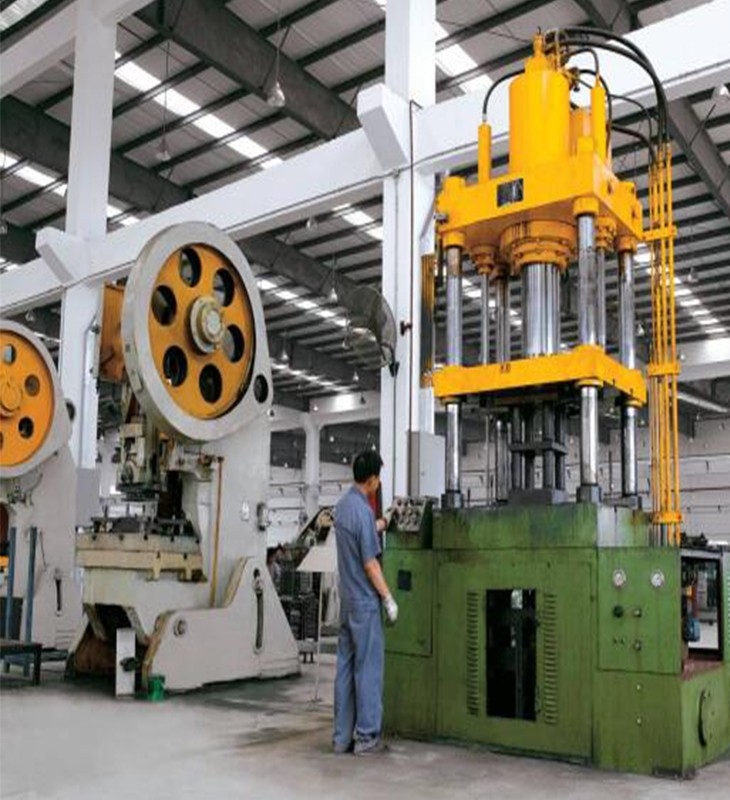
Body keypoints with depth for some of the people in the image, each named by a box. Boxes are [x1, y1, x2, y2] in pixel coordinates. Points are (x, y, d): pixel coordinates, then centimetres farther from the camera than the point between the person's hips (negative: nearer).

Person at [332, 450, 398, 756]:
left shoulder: (343, 504, 7)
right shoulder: (363, 510, -18)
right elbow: (370, 564, -18)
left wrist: (384, 522, 37)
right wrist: (389, 599, -11)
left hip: (347, 600, 8)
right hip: (365, 602, -8)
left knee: (345, 667, 11)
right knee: (368, 667, 1)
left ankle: (342, 737, 17)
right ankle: (366, 736, 8)